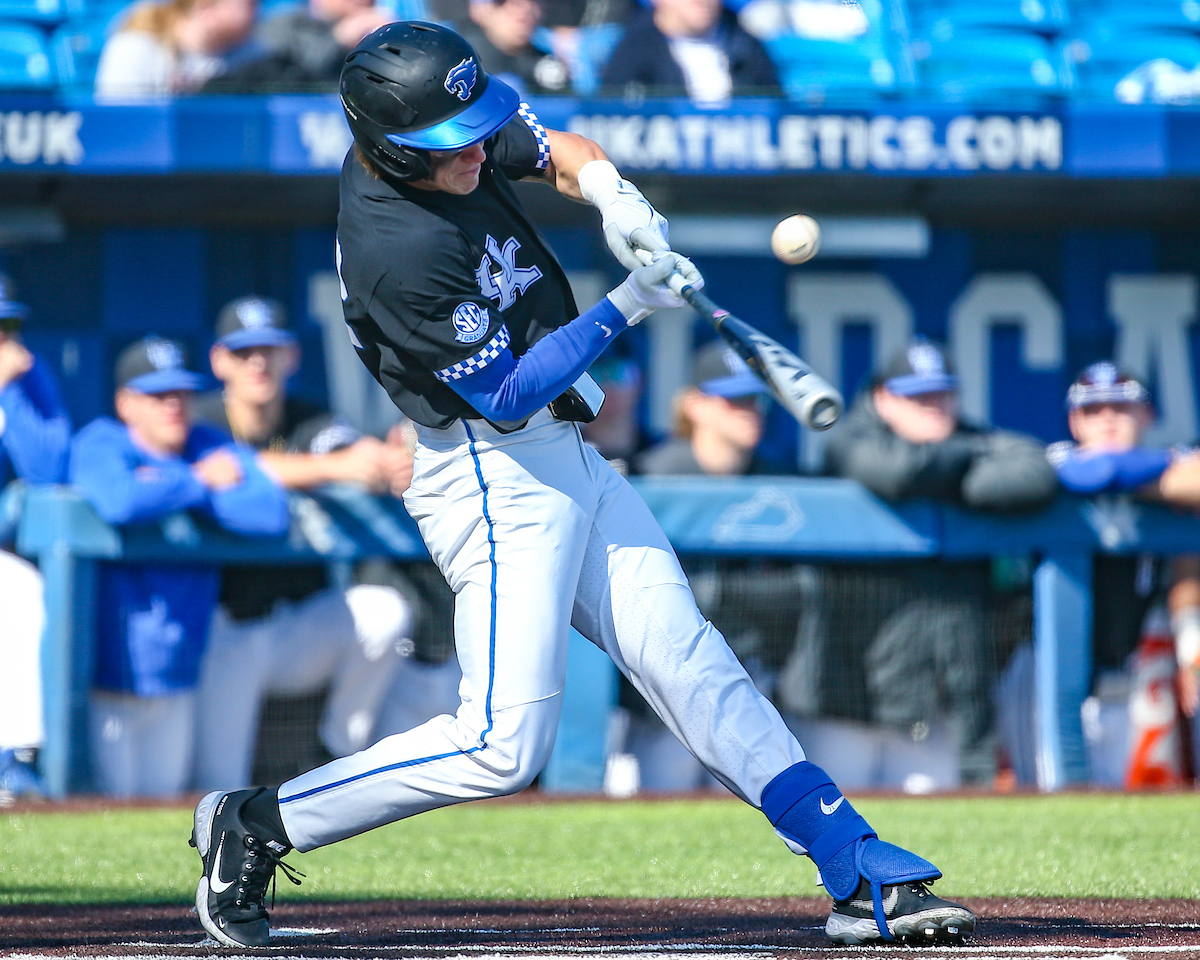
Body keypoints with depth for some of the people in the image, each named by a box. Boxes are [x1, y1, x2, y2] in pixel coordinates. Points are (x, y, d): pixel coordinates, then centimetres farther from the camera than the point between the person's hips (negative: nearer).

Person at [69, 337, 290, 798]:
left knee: (166, 793, 13)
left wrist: (167, 486, -13)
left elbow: (272, 512, -11)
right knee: (115, 798, -5)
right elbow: (120, 500, -30)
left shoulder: (213, 448, 7)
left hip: (177, 674, 5)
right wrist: (200, 482, -12)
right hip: (109, 672, -5)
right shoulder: (100, 445, -6)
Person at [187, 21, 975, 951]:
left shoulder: (449, 133, -2)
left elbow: (558, 147, 15)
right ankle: (255, 825, -3)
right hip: (496, 476, -9)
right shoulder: (397, 250, -27)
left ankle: (864, 877, 6)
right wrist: (626, 309, -21)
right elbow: (507, 393, -21)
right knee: (504, 747, -14)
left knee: (693, 666, 6)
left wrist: (613, 195, -7)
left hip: (568, 458, 9)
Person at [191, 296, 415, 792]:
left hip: (302, 629, 2)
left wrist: (401, 466, -48)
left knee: (385, 610, -25)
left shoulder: (314, 426, -1)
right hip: (227, 633, -2)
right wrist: (334, 467, -44)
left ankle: (340, 756, -8)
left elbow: (366, 453, -23)